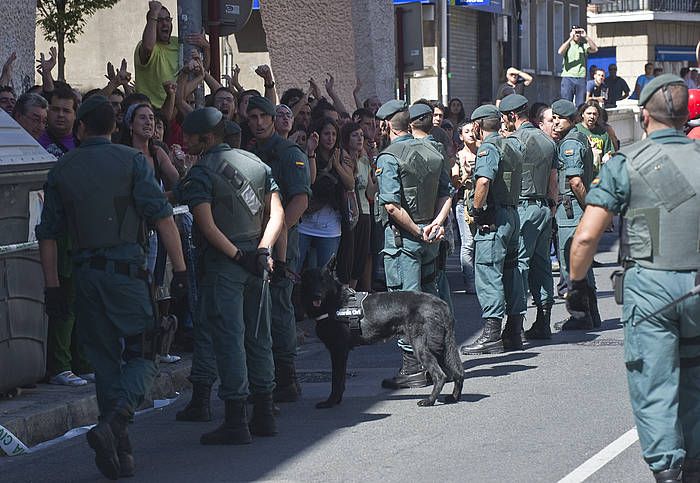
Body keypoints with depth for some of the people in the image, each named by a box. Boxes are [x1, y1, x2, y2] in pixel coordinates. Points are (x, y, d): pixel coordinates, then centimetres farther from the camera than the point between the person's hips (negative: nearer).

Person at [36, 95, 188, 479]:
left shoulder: (61, 170, 9)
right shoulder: (131, 160, -1)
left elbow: (47, 235, 9)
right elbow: (163, 217, -9)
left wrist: (53, 287, 15)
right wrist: (180, 270, -7)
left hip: (86, 274, 4)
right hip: (126, 269, -3)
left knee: (105, 362, 11)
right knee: (142, 355, 1)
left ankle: (119, 452, 10)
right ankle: (113, 425, -24)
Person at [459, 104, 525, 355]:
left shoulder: (488, 148, -11)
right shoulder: (514, 145, 16)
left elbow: (483, 181, -27)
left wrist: (477, 211, -16)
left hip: (494, 218, -9)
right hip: (513, 215, 9)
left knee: (488, 274, -8)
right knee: (510, 272, 12)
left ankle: (491, 335, -11)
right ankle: (514, 332, 15)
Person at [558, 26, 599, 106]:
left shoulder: (584, 46, 12)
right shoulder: (567, 45, 6)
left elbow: (595, 49, -4)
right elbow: (560, 52, -14)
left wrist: (586, 37, -8)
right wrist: (571, 38, -13)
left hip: (581, 78, 2)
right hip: (568, 78, -2)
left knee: (580, 105, 3)